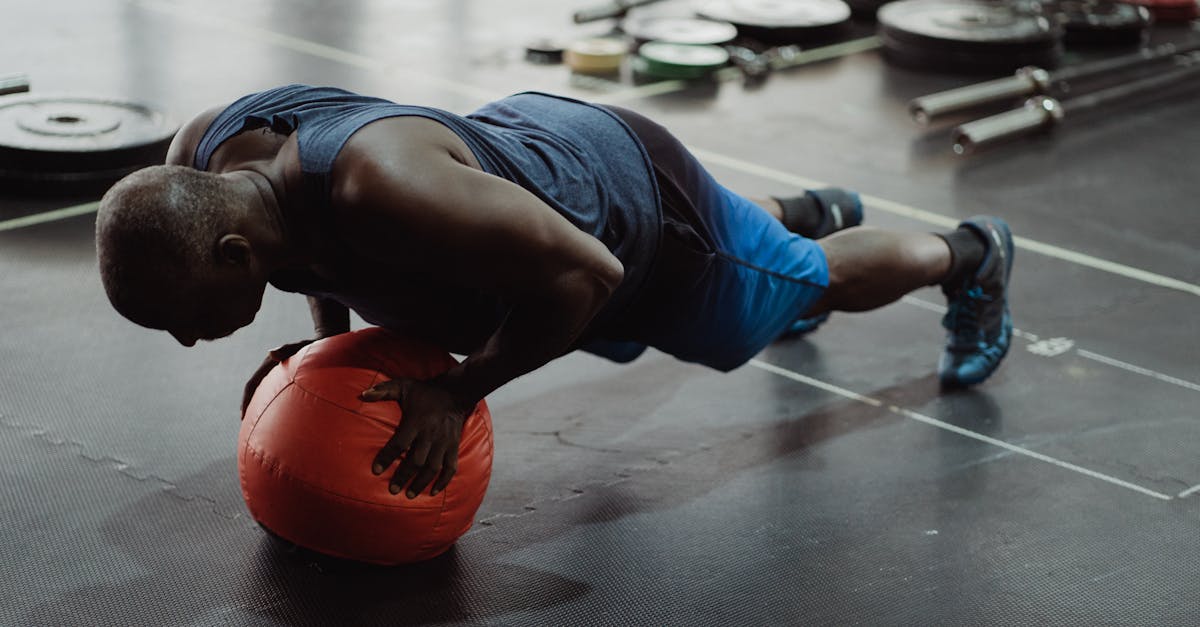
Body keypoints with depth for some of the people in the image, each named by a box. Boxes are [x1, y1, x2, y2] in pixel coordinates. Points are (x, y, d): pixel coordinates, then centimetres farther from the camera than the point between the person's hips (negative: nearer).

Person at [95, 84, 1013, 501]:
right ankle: (812, 214, 71)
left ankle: (970, 255, 52)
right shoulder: (199, 162, -24)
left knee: (819, 282, 23)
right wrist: (332, 336, -10)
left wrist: (459, 390, -34)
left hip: (634, 206, -7)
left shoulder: (383, 188, -50)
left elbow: (583, 272, -41)